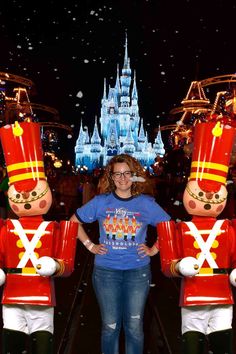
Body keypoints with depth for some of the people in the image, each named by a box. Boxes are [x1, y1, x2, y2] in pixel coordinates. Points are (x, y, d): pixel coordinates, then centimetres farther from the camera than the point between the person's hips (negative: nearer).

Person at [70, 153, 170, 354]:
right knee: (110, 326, 8)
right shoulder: (100, 202, 1)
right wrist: (90, 245, 3)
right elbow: (74, 221, 10)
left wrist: (154, 250, 0)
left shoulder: (146, 204, 0)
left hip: (138, 271, 0)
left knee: (134, 326, 8)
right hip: (106, 271, 0)